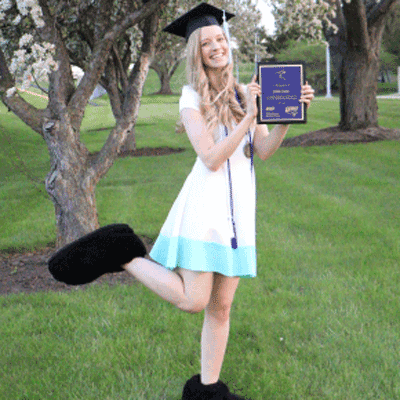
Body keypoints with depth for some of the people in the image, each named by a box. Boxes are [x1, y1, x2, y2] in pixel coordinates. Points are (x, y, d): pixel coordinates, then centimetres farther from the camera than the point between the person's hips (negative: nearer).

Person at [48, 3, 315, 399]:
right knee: (191, 302, -9)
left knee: (220, 307, 8)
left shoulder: (242, 92, 12)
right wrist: (249, 117, -21)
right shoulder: (191, 97, -5)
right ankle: (121, 254, 7)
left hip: (238, 208, 6)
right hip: (205, 206, -6)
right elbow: (211, 159, -15)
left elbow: (264, 150, 3)